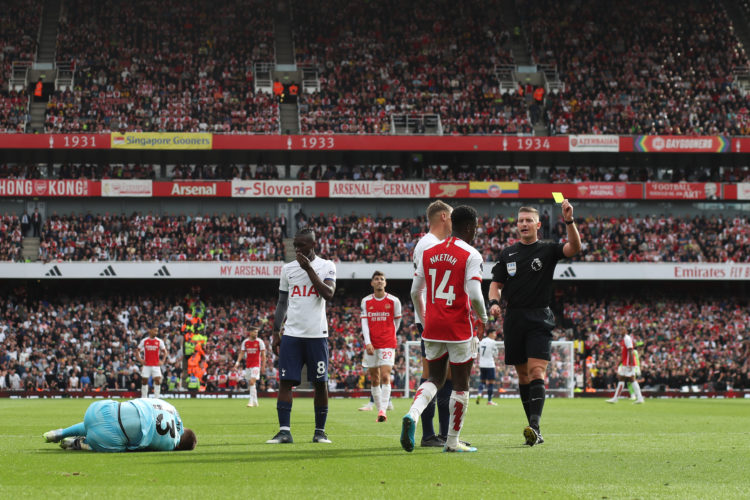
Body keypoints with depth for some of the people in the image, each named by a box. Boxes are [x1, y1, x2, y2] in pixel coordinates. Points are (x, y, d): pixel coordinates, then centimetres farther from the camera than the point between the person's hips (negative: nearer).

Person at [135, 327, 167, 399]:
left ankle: (156, 398, -5)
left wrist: (162, 361, -1)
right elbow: (137, 350, 11)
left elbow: (164, 352, 10)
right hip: (146, 365, 0)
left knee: (158, 381, -10)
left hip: (156, 365, 0)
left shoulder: (159, 341, 2)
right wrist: (139, 359, -2)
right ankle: (144, 398, 13)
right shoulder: (144, 341, 2)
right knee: (144, 381, 3)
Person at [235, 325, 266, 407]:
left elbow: (263, 355, -1)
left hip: (256, 365, -4)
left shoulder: (259, 342, -3)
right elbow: (242, 353, 9)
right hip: (248, 365, 4)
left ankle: (251, 401, -18)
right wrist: (238, 362, -5)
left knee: (252, 382, -18)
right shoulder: (245, 342, 6)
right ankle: (255, 401, 20)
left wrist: (263, 366, -5)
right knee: (251, 383, 9)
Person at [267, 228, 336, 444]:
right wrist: (276, 332, 9)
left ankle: (320, 431, 10)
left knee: (320, 382, 1)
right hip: (291, 334, 2)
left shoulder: (326, 266, 2)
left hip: (316, 333, -2)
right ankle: (284, 431, -6)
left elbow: (328, 294, -14)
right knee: (285, 381, -6)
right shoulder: (288, 269, 11)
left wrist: (309, 268, -13)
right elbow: (282, 303, 15)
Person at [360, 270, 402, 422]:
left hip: (388, 344, -3)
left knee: (385, 376, -15)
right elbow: (364, 323, 1)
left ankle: (383, 410, -21)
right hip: (371, 345, 3)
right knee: (374, 379, 5)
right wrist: (368, 342, -9)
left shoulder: (394, 301, 1)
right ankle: (379, 409, 12)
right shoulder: (366, 301, 7)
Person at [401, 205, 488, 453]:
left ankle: (413, 414, -13)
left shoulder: (429, 253, 7)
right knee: (461, 384, 7)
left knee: (435, 378, 16)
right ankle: (452, 441, 11)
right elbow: (474, 295, -18)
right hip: (459, 329, -5)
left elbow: (415, 291, 10)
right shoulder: (471, 255, -10)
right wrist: (483, 318, 1)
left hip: (433, 328, 5)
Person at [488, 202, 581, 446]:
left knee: (536, 372, -15)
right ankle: (533, 427, 13)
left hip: (540, 319, -4)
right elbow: (496, 283, 14)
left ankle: (535, 427, -24)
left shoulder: (547, 250, 2)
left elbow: (574, 247, -15)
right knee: (523, 375, 7)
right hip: (513, 319, 4)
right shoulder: (508, 254, 12)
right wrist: (494, 302, -6)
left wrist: (569, 221, -29)